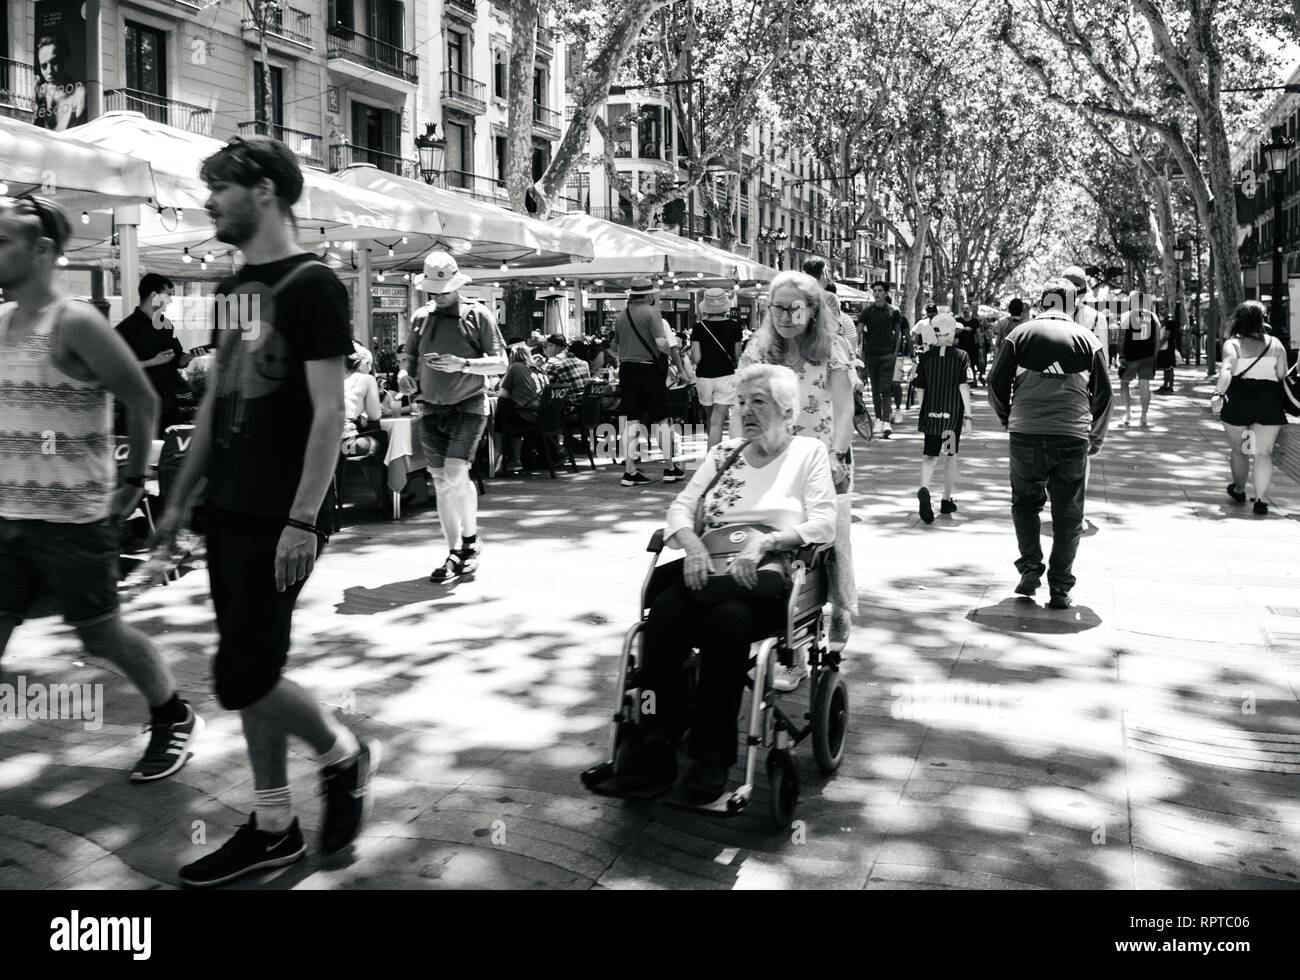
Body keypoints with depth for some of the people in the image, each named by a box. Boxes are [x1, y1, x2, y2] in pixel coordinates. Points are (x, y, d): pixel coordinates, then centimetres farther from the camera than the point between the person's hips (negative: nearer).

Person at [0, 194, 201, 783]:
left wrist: (134, 480, -8)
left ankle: (175, 719, 27)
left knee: (101, 635, 4)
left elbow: (143, 402, -13)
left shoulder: (75, 324, -14)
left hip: (72, 520, -7)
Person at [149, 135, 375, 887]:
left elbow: (329, 412, -16)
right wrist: (182, 499, 17)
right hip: (231, 509, 8)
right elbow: (217, 399, 18)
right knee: (252, 670, 11)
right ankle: (274, 827, 24)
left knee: (243, 678, -7)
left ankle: (346, 757, 18)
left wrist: (302, 520, -22)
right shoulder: (234, 286, 14)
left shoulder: (313, 286, -11)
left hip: (281, 517, -8)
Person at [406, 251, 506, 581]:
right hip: (431, 408, 4)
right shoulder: (421, 317, 8)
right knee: (440, 481, 3)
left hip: (468, 406, -4)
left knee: (455, 473, -19)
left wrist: (462, 364, -20)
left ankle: (470, 538, 3)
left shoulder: (478, 315, -3)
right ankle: (455, 553, 13)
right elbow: (409, 357, 18)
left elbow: (500, 363, -7)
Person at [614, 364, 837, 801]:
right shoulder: (723, 453, 22)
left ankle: (713, 753, -25)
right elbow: (681, 506, 12)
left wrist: (764, 540, -20)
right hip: (707, 568, 4)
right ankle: (657, 744, -24)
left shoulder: (809, 451, 10)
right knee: (665, 611, -29)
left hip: (769, 576, -3)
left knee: (727, 617, -36)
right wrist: (692, 543, -11)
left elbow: (823, 522, -3)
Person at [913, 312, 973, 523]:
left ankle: (924, 489, -28)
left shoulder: (925, 357, 1)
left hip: (931, 413, 1)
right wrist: (967, 416, -6)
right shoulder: (960, 356, -5)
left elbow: (921, 389, 4)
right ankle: (946, 501, 21)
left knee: (930, 456, 1)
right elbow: (963, 387, -9)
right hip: (953, 414, -1)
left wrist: (923, 414, 15)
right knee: (951, 456, 14)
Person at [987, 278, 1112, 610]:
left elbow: (996, 382, 5)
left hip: (1026, 433, 0)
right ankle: (1060, 589, 10)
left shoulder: (1020, 334, 4)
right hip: (1073, 437, 0)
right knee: (1068, 515, 9)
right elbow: (1104, 393, 10)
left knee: (1025, 502, 19)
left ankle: (1030, 567, 6)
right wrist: (1096, 439, 23)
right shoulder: (1088, 339, 7)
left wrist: (1007, 420, 22)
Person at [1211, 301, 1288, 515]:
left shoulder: (1232, 344, -2)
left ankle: (1239, 490, 32)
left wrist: (1218, 393, -28)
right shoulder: (1275, 344, 4)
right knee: (1264, 453, 2)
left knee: (1238, 450, 16)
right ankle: (1261, 499, -6)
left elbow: (1226, 370, -19)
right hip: (1269, 403, 1)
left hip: (1238, 401, -1)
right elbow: (1282, 374, 3)